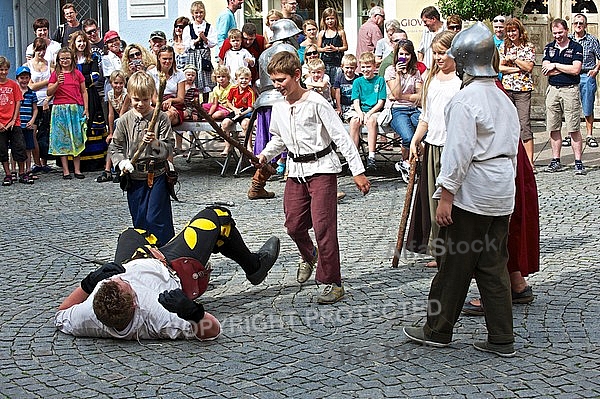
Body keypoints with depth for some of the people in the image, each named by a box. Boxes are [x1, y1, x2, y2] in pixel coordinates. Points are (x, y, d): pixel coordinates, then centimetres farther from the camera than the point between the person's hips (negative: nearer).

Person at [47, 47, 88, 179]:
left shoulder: (77, 73, 7)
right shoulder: (55, 74, 6)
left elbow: (84, 92, 10)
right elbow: (49, 92, 2)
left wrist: (86, 108, 3)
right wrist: (57, 83, -14)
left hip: (76, 109, 1)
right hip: (60, 109, -1)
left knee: (76, 139, 3)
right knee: (62, 139, -2)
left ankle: (77, 169, 7)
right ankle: (65, 170, 0)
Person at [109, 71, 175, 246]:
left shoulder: (161, 118, -6)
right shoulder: (125, 120, 1)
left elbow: (169, 150, -10)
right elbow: (115, 147, 7)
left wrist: (156, 143, -29)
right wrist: (122, 162, -11)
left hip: (156, 176, -3)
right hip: (134, 178, 3)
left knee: (156, 218, -6)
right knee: (139, 220, 11)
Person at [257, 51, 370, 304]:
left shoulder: (315, 103, -14)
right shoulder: (279, 107, 6)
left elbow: (341, 137, -14)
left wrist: (357, 171, -16)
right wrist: (265, 155, 2)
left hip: (321, 168, -6)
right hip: (295, 171, 6)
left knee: (323, 225, -10)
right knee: (293, 225, 9)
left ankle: (333, 283, -2)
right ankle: (309, 256, 43)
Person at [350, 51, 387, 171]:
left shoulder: (380, 80, 6)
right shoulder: (358, 82, 12)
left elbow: (380, 102, -1)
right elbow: (356, 102, 4)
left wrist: (369, 113, -15)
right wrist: (360, 113, -17)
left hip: (375, 111, -2)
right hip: (361, 110, 2)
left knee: (371, 120, -36)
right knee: (354, 121, -31)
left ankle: (371, 157, -40)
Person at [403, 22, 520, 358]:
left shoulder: (465, 100, -14)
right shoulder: (505, 100, 13)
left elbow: (459, 153, -19)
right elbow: (513, 150, 17)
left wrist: (446, 195, -15)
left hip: (472, 195, -8)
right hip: (502, 193, 8)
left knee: (455, 265, 4)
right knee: (494, 265, 10)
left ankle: (438, 330, 16)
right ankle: (502, 340, 12)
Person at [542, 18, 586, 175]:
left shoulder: (576, 47, 0)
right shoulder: (549, 48, 11)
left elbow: (576, 70, -13)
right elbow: (545, 71, 0)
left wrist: (555, 65, -7)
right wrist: (566, 68, -7)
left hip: (570, 90, -4)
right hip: (553, 90, 4)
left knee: (574, 128, -5)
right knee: (553, 128, 6)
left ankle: (578, 162, -1)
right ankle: (556, 161, 13)